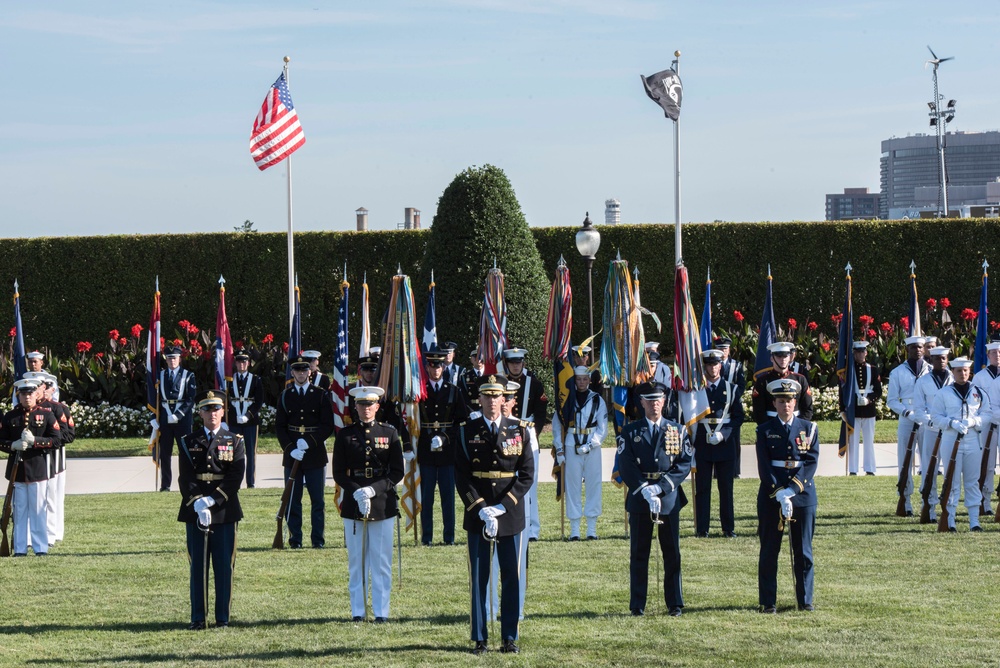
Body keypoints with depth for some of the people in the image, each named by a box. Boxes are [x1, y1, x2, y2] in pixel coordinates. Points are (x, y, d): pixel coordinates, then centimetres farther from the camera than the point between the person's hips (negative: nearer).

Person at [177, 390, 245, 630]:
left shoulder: (235, 442, 6)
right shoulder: (188, 443, 8)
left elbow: (235, 478, -4)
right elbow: (185, 478, -1)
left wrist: (211, 501, -16)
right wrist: (198, 505, -17)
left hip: (225, 511, -1)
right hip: (194, 511, 1)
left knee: (224, 565, 1)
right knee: (198, 565, 2)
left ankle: (222, 617, 8)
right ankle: (197, 618, 7)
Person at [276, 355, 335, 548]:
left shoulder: (321, 395, 4)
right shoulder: (285, 397, 9)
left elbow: (328, 425, -1)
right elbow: (279, 427, 6)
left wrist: (309, 442, -13)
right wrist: (290, 449, -9)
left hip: (315, 455, -1)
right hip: (292, 457, 1)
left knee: (317, 500, 1)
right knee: (292, 500, 2)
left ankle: (318, 538, 7)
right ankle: (295, 538, 7)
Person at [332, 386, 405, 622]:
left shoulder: (389, 433, 4)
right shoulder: (345, 435, 5)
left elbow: (397, 472, 1)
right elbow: (339, 473, 3)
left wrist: (374, 489, -13)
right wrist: (357, 492, -13)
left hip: (383, 504, 0)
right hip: (353, 505, 0)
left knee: (382, 561, 1)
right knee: (356, 561, 3)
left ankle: (381, 611, 5)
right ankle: (358, 611, 9)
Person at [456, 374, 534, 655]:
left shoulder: (518, 430, 3)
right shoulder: (467, 431, 2)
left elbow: (527, 474, -1)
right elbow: (462, 476, -1)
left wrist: (502, 507, -11)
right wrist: (481, 510, -13)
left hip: (510, 514, 0)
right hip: (477, 513, 0)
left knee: (511, 577, 3)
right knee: (478, 578, 3)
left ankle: (510, 637, 10)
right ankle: (480, 639, 9)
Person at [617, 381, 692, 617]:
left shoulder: (678, 431, 8)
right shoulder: (630, 432, 6)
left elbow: (685, 464, -1)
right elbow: (626, 466, -3)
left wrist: (660, 487, -13)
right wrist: (645, 491, -16)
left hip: (669, 498, 1)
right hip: (639, 499, -1)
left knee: (672, 554, 2)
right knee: (639, 554, 2)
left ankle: (674, 604, 8)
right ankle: (637, 605, 6)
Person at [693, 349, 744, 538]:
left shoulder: (731, 389, 6)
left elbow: (738, 417, 2)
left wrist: (723, 434, -9)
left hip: (725, 444, 0)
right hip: (702, 444, 0)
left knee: (726, 487, 3)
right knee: (702, 488, 0)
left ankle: (728, 528, 9)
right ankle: (702, 528, 2)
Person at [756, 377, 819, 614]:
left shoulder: (809, 428, 5)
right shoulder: (765, 431, 3)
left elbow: (811, 462, -4)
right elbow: (764, 467, -5)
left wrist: (791, 490, -16)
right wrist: (780, 495, -18)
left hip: (803, 494, 1)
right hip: (771, 494, -1)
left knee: (804, 552, 5)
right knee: (769, 552, 2)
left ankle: (805, 600, 13)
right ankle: (768, 601, 7)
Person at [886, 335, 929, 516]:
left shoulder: (931, 371, 7)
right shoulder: (897, 373, 6)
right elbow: (891, 401, 5)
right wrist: (907, 412, -12)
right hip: (906, 422, 0)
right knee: (905, 462, 0)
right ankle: (906, 501, 6)